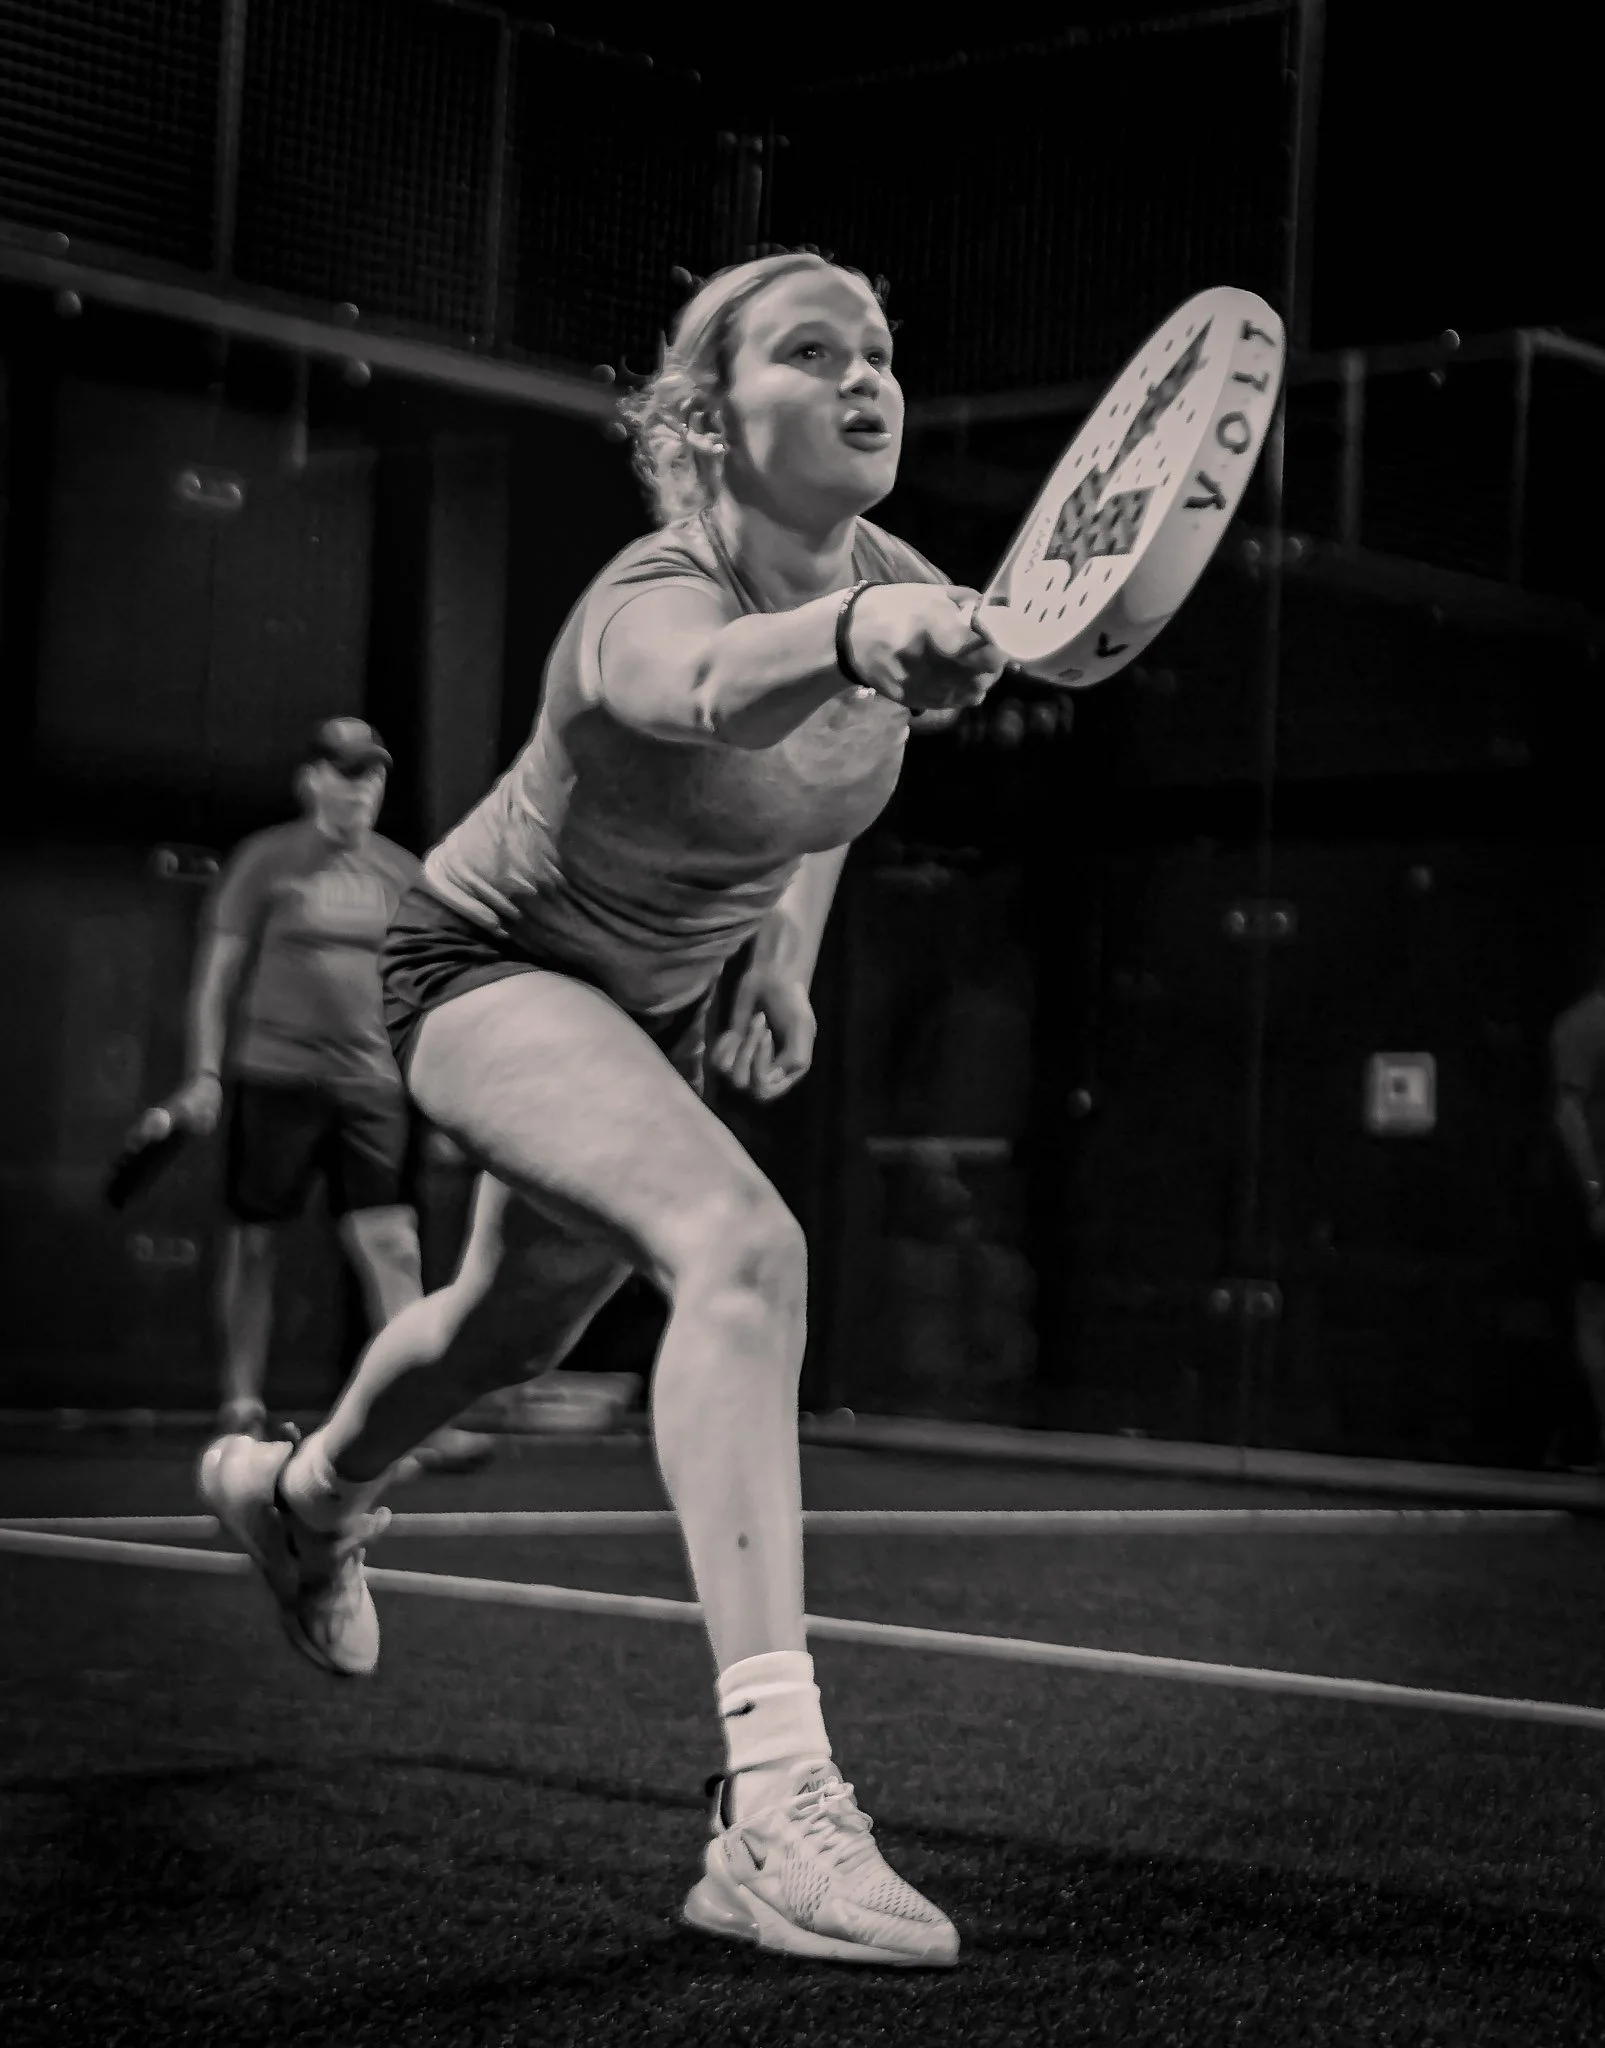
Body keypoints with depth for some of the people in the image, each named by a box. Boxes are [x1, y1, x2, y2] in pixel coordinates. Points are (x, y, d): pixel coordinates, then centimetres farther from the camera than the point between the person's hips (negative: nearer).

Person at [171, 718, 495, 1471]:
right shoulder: (265, 860, 2)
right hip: (274, 1072, -2)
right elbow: (219, 969, 2)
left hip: (373, 1080, 2)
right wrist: (204, 1074, -5)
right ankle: (241, 1405, 15)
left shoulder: (401, 871, 13)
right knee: (254, 1238, 4)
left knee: (389, 1239, -8)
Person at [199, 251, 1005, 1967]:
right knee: (740, 1244, -33)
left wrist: (788, 955, 7)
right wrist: (855, 631, -82)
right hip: (481, 965, -8)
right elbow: (713, 686, -62)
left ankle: (301, 1492, 64)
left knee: (516, 1323, 28)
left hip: (648, 1008, 8)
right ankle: (773, 1800, -38)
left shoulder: (905, 590, -12)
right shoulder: (651, 607, -35)